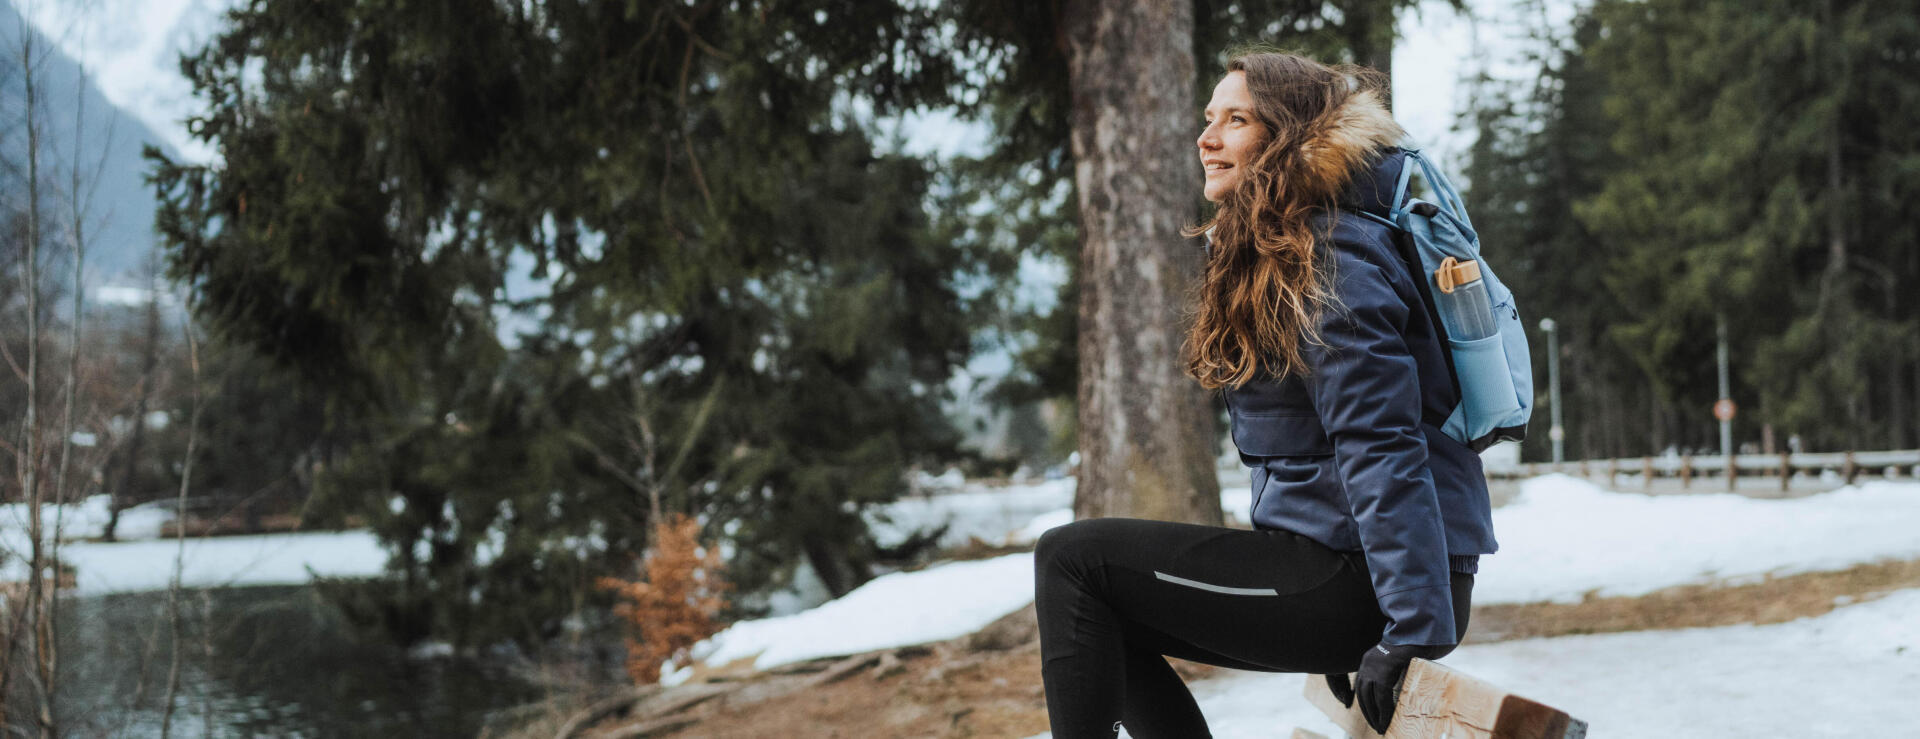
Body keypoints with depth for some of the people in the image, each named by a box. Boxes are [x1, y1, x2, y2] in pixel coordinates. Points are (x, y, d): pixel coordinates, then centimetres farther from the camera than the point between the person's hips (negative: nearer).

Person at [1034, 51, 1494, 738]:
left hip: (1364, 582, -10)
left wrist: (1414, 631, -27)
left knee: (1070, 558, -10)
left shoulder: (1332, 261, -15)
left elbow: (1381, 448, -23)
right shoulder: (1270, 258, 18)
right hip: (1337, 560, 10)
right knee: (1103, 615, 17)